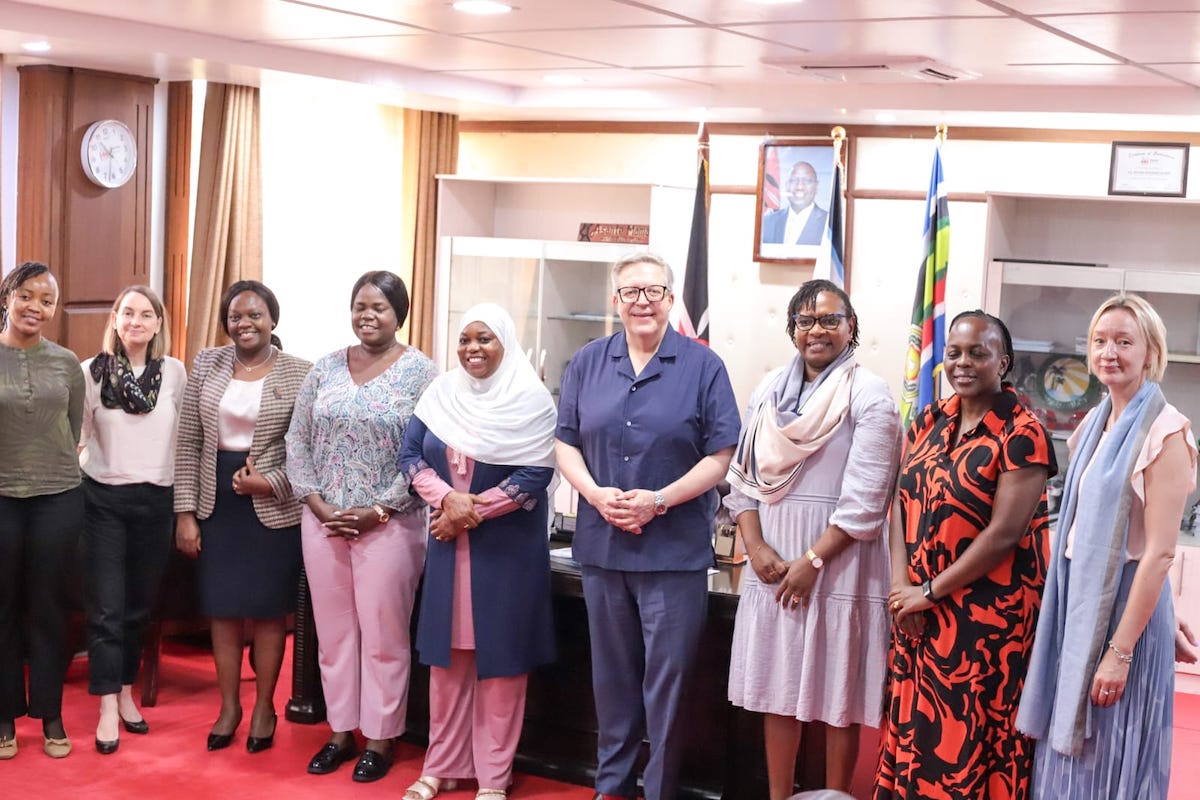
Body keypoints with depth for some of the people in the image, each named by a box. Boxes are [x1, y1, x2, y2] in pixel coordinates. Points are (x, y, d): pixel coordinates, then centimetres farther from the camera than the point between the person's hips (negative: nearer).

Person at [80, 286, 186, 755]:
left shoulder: (174, 372, 1)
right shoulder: (92, 371, -4)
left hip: (156, 500, 2)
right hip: (104, 500, -2)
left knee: (140, 604, 12)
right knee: (107, 607, -3)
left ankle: (126, 692, 27)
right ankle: (108, 709, 2)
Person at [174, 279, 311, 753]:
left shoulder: (298, 373, -5)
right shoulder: (206, 364, 4)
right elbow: (189, 442, 4)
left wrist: (271, 483, -18)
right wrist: (185, 511, 1)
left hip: (274, 507, -3)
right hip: (217, 503, 3)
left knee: (267, 609, 5)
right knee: (223, 609, 9)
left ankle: (264, 707, 21)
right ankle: (229, 705, 24)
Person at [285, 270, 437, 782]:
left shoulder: (419, 372, -6)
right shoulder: (326, 368, 6)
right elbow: (298, 441, 7)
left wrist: (377, 512, -13)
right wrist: (318, 505, -4)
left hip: (388, 525, -4)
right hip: (323, 522, 4)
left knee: (382, 635, 4)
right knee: (333, 630, 11)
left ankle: (380, 739, 17)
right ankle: (340, 731, 25)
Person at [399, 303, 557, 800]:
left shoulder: (531, 400, -8)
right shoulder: (440, 393, 5)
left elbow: (536, 475, -14)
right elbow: (410, 455, 2)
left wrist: (473, 512, -14)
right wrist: (448, 498, -15)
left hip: (508, 546, -4)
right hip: (448, 540, 4)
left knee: (499, 655, 3)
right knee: (447, 653, 9)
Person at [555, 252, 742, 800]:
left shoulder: (702, 366, -3)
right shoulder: (588, 363, 7)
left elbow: (722, 455, -5)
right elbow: (566, 442, 8)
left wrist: (658, 501, -16)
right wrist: (596, 494, -10)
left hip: (675, 547, -3)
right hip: (602, 544, 3)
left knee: (667, 674, 2)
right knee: (612, 672, 14)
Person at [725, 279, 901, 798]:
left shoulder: (869, 396, -6)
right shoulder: (770, 390, 9)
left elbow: (865, 499, -13)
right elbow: (742, 477, 7)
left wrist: (813, 561, -16)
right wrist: (756, 549, -6)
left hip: (839, 563, -4)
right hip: (772, 562, 5)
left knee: (836, 695, 4)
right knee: (778, 687, 11)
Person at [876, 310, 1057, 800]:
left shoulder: (1022, 434, -11)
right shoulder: (929, 421, 8)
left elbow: (1004, 534, -16)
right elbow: (902, 502, 5)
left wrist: (932, 592, -12)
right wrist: (902, 585, -8)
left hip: (988, 608, -6)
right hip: (918, 606, 6)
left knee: (967, 731, 1)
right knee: (913, 723, 11)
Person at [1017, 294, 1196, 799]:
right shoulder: (1094, 424, 8)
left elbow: (1159, 552, -19)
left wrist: (1120, 650, -20)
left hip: (1124, 602, -7)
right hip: (1075, 598, 7)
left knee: (1110, 757, 5)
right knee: (1069, 743, 15)